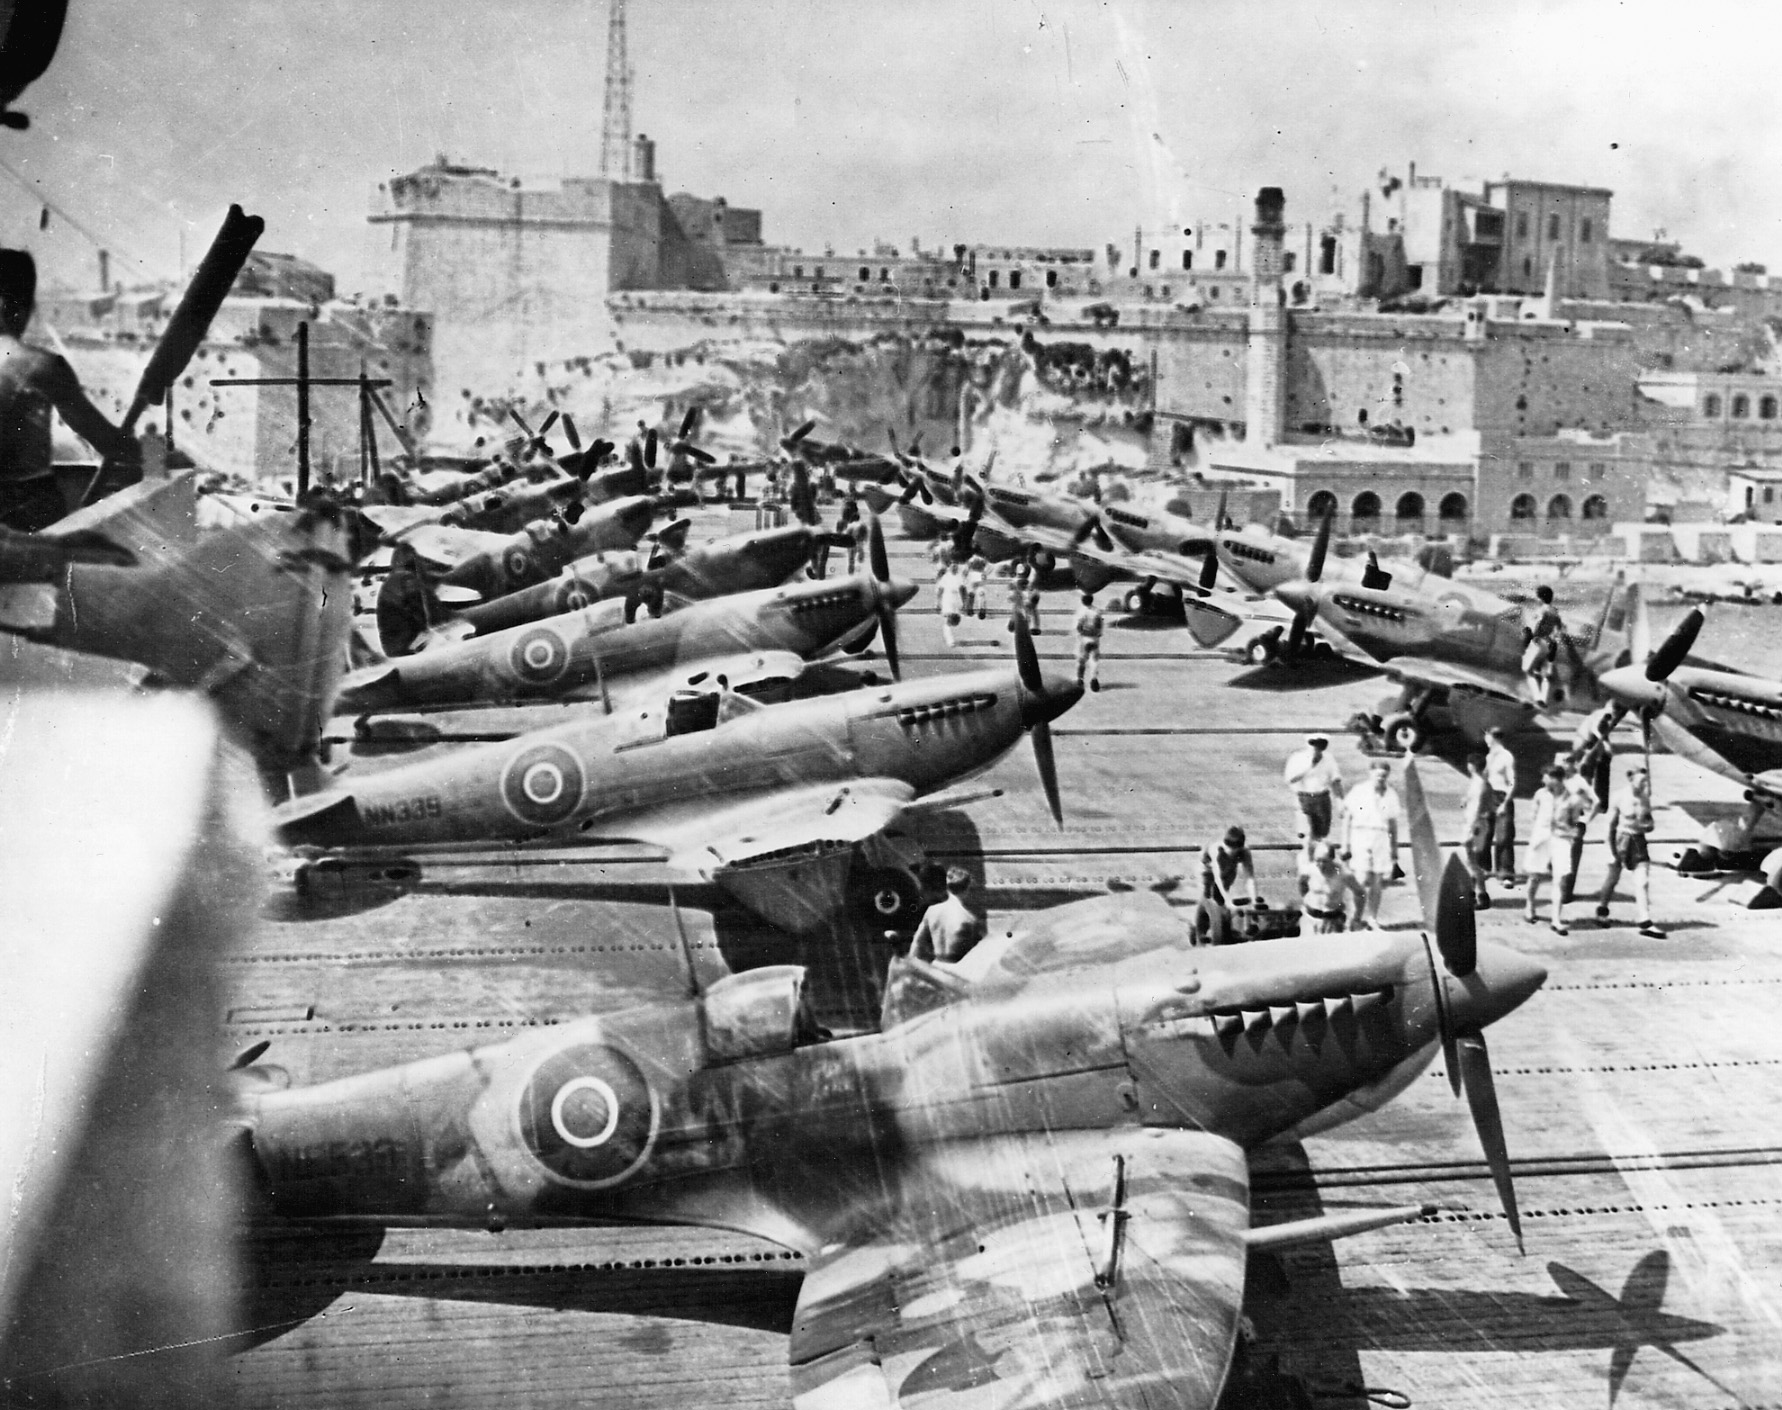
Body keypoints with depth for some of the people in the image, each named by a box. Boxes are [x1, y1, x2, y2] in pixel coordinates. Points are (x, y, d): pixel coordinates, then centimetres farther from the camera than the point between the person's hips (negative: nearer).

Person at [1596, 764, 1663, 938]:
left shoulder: (1645, 798, 1)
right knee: (1613, 877, 12)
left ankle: (1645, 922, -9)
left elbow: (1649, 822, 12)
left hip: (1638, 840, 3)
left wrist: (1647, 825, -13)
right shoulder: (1620, 797, -11)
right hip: (1622, 838, -3)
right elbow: (1611, 825, -8)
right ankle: (1602, 910, 36)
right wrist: (1612, 850, -10)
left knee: (1643, 881, -7)